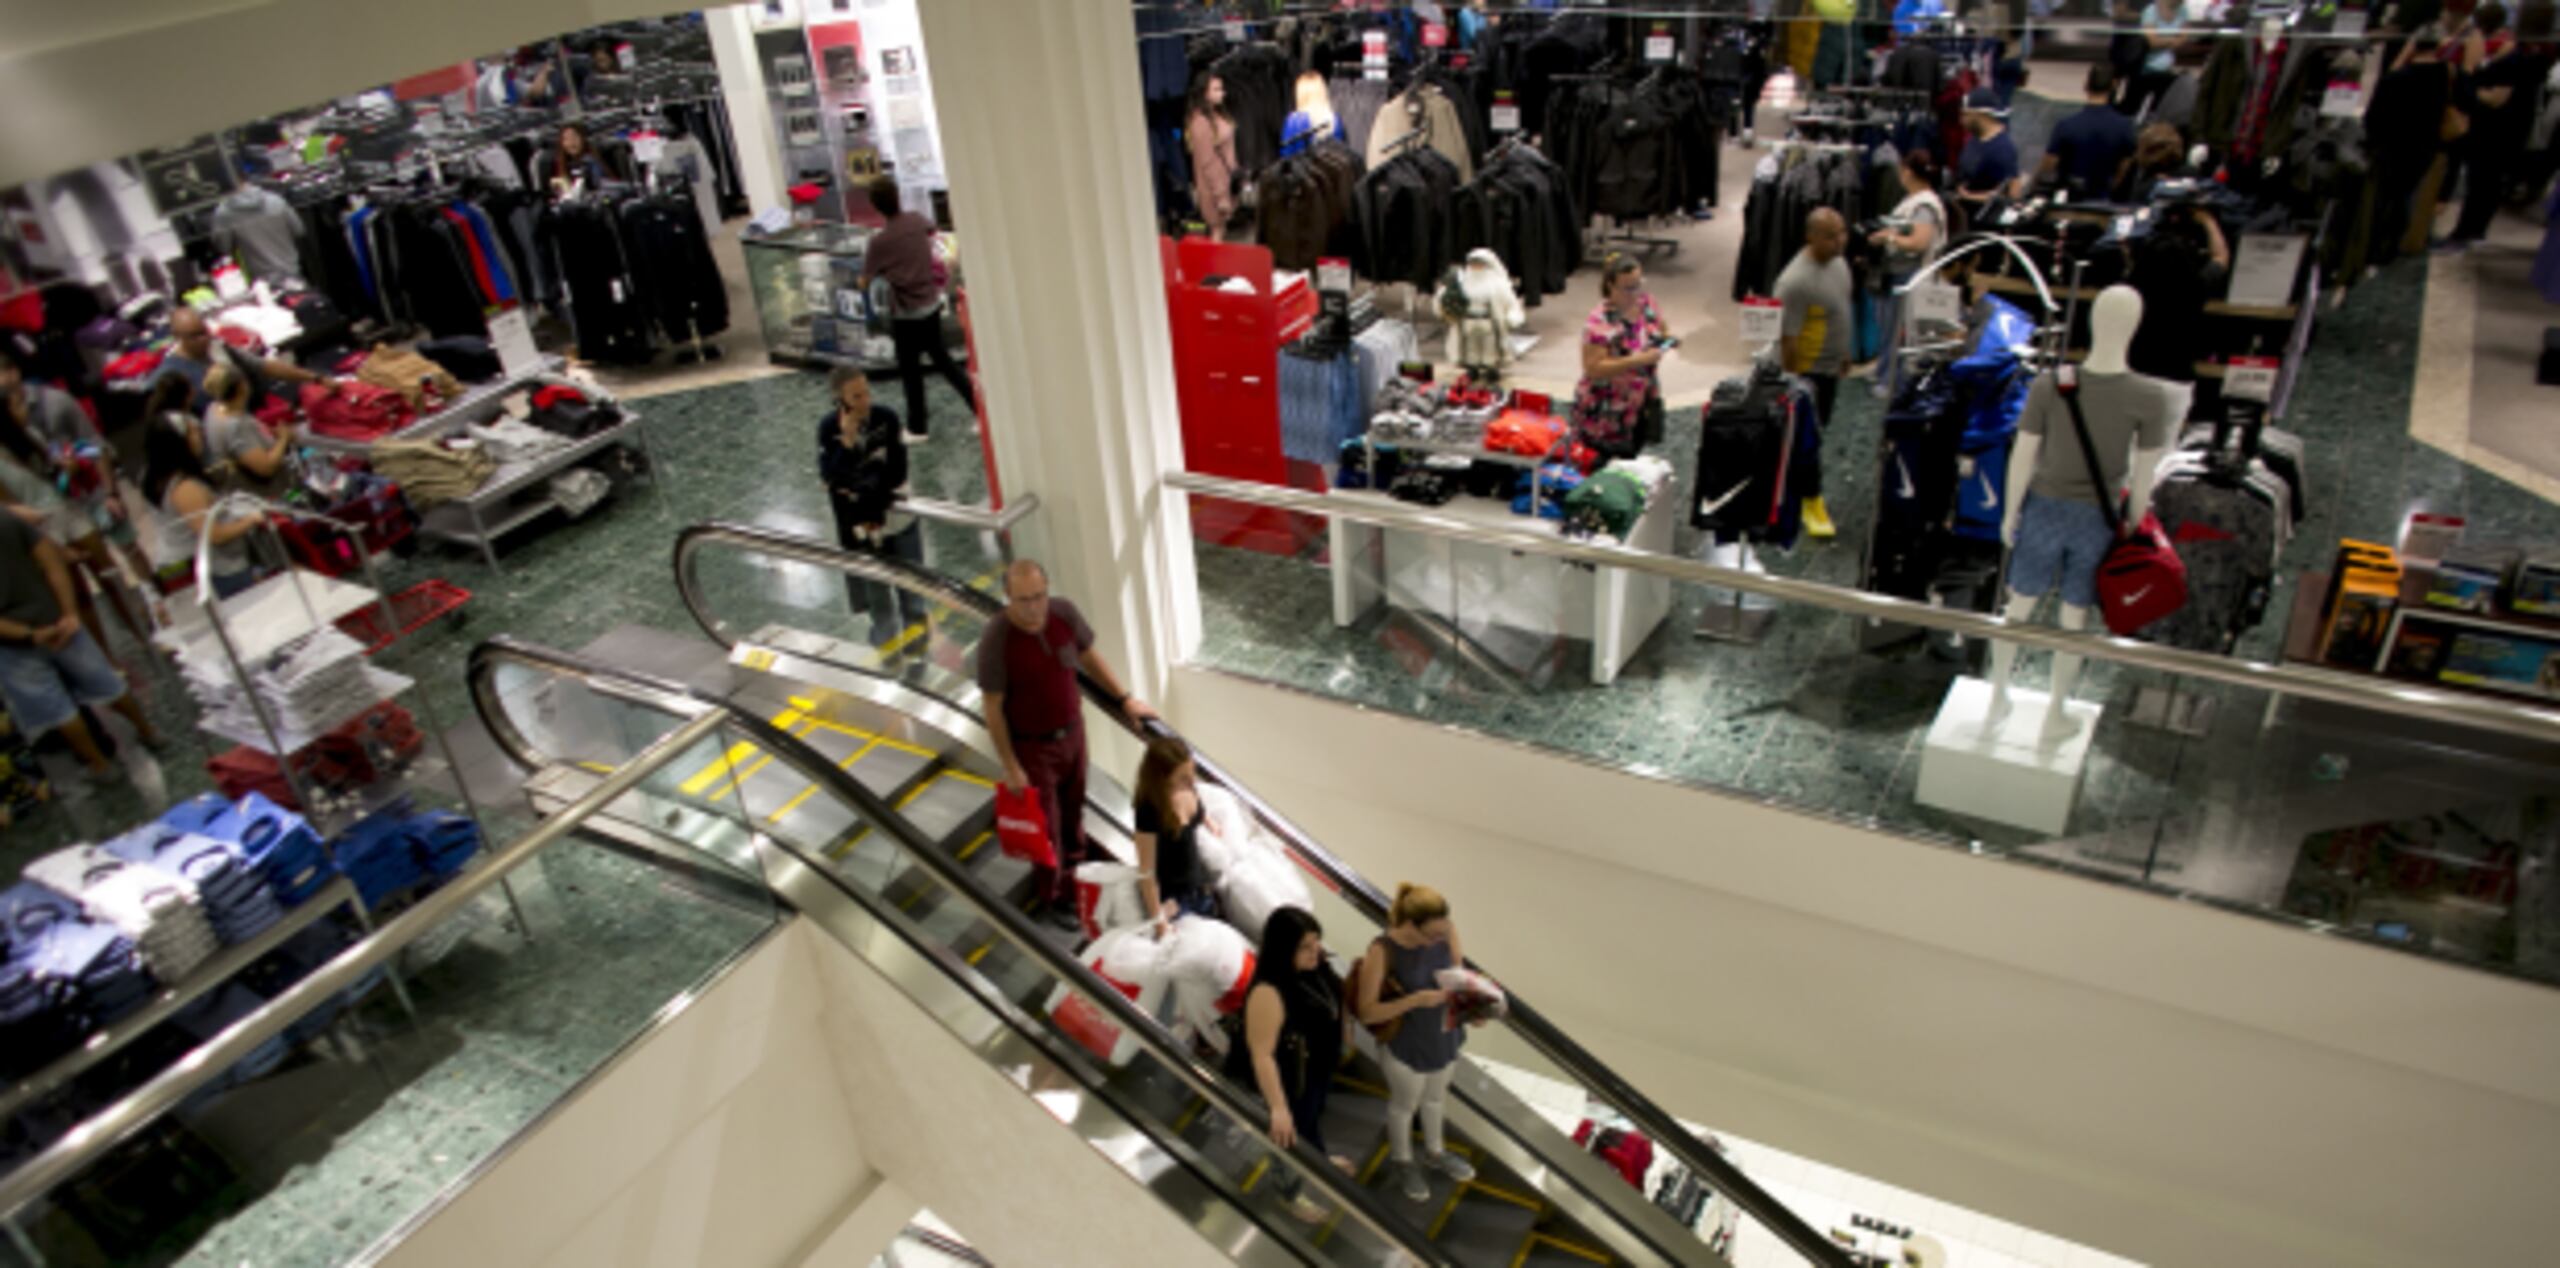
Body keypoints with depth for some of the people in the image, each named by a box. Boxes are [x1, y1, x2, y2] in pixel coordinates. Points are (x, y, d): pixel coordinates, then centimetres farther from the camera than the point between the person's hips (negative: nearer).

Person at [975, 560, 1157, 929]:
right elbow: (993, 708, -18)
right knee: (1046, 827, 10)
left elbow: (1089, 657, 5)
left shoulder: (1065, 614, -15)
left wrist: (1125, 699, 10)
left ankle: (1075, 880, 46)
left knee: (1073, 812, 22)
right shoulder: (996, 641, -28)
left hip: (1072, 731, 5)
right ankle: (1054, 899, 33)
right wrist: (1010, 767, -14)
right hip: (1031, 745, -5)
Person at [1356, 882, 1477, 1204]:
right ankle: (1404, 1163, 53)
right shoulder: (1382, 952, -33)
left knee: (1436, 1097, 31)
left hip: (1445, 1036, 4)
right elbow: (1367, 1012, -28)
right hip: (1406, 1046, -4)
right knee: (1404, 1104, 24)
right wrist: (1415, 1000, -38)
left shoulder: (1446, 932, -20)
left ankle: (1435, 1153, 59)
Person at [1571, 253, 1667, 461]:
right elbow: (1593, 369, -28)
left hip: (1642, 405, 7)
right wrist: (1638, 361, -32)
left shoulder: (1646, 303, -2)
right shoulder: (1599, 322, -24)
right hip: (1606, 416, -7)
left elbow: (1662, 330, 17)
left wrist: (1666, 339, -8)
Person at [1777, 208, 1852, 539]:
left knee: (1820, 428, 21)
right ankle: (1812, 501, 15)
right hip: (1807, 371, -9)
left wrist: (1844, 354, 20)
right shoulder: (1796, 282, -29)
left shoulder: (1837, 262, -1)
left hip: (1831, 366, 9)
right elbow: (1788, 337, -26)